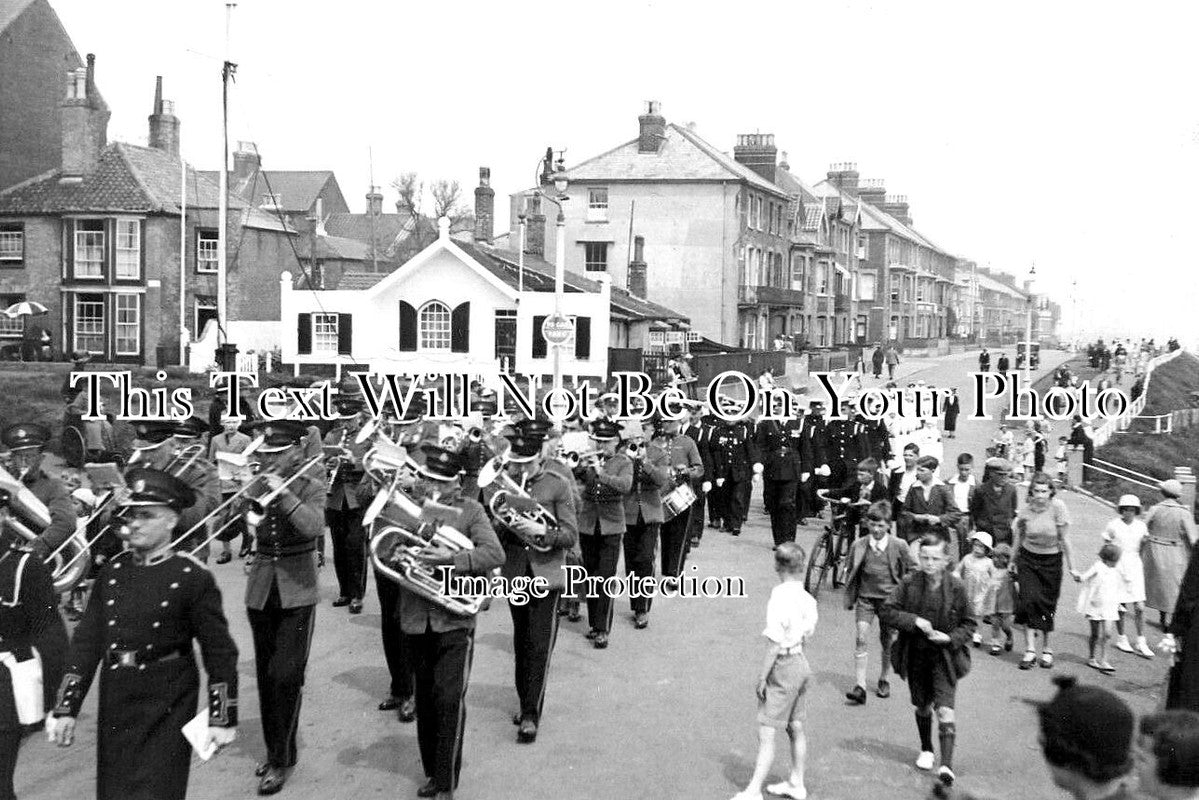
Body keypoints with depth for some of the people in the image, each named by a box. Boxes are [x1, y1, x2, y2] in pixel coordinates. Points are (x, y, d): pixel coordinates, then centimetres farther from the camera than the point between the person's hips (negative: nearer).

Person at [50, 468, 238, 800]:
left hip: (167, 708, -5)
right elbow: (86, 641, 6)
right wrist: (66, 708, 2)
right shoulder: (112, 571, 3)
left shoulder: (192, 577, -10)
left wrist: (223, 719, -9)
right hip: (115, 703, 5)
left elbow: (219, 651, -8)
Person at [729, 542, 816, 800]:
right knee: (795, 728, 19)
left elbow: (775, 645, -20)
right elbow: (807, 634, 10)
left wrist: (762, 677, -13)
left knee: (766, 733, -5)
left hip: (783, 666, -8)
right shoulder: (807, 598, 2)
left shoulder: (780, 598, -21)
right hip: (802, 663, 8)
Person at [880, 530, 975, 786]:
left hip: (945, 656, -2)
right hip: (915, 655, 3)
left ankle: (946, 764, -14)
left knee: (945, 710, -13)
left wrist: (950, 638, -18)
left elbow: (968, 624, -1)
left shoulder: (956, 588, -11)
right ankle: (926, 750, 41)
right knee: (922, 707, 19)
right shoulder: (909, 584, -8)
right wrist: (914, 621, -21)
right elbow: (887, 611, -8)